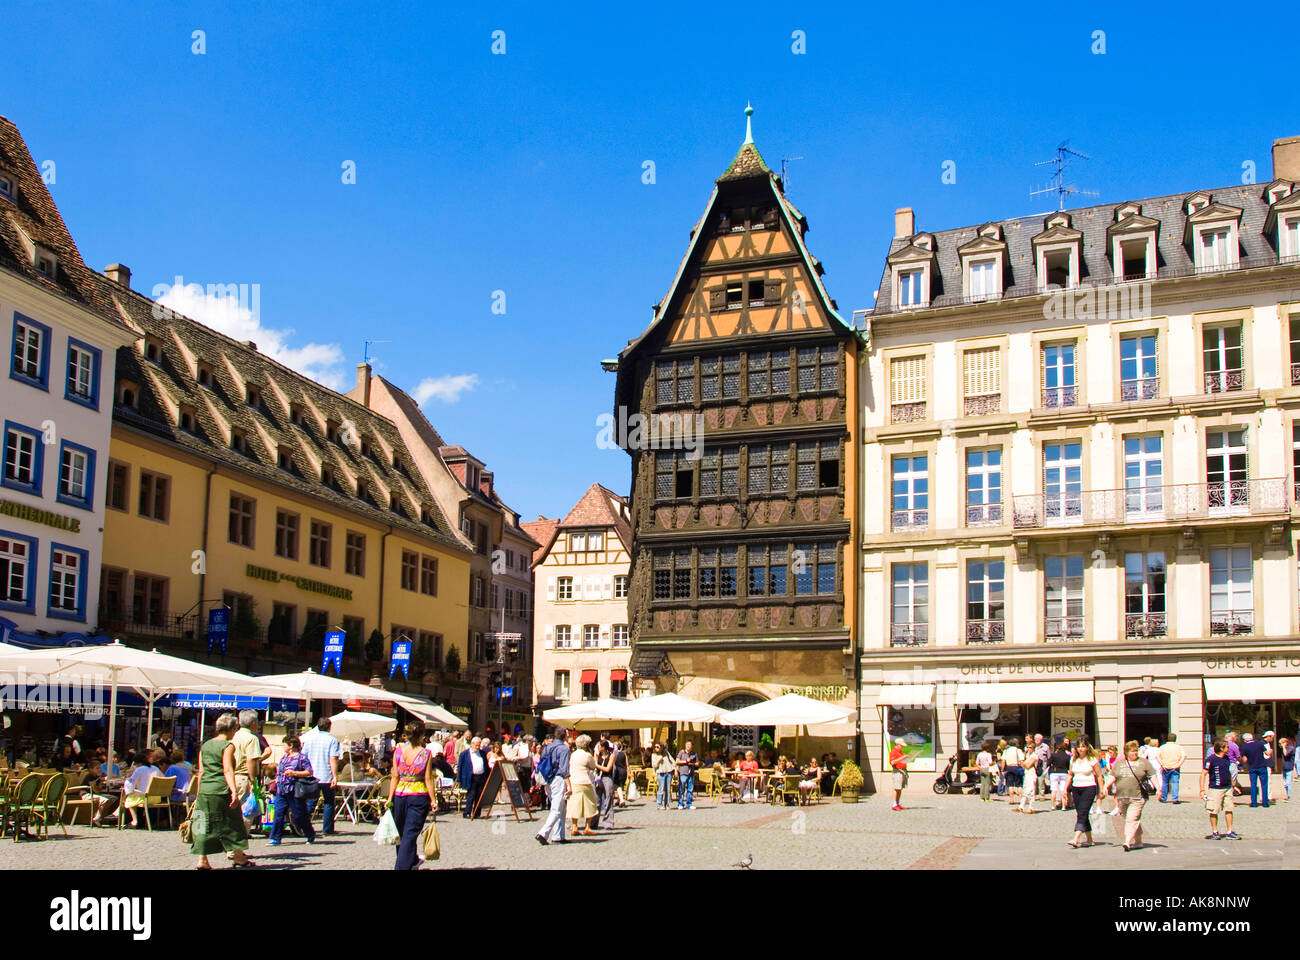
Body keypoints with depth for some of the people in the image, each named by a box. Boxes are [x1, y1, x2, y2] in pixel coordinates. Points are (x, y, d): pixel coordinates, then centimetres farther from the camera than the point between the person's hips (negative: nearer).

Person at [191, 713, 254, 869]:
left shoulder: (205, 746, 13)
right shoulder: (228, 746, -7)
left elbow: (201, 771, 14)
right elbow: (227, 770, -17)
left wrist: (198, 793, 19)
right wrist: (234, 791, -22)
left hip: (204, 790, 6)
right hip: (221, 790, -6)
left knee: (204, 825, 7)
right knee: (231, 824, 6)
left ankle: (202, 860, 2)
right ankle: (238, 857, 14)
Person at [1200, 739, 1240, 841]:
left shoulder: (1226, 758, 10)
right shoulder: (1211, 759, -12)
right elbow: (1203, 774, -12)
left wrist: (1233, 785, 27)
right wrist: (1202, 789, -18)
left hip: (1227, 788, 6)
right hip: (1215, 789, -6)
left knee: (1229, 809, 5)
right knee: (1214, 811, 0)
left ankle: (1230, 833, 10)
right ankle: (1215, 832, 11)